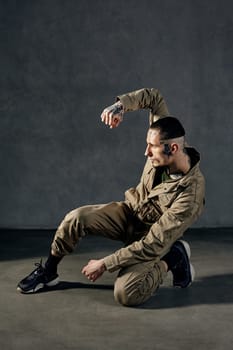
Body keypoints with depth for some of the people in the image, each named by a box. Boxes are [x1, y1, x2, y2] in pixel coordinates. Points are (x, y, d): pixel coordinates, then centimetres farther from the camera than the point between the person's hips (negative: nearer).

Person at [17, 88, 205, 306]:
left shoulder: (190, 196, -35)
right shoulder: (166, 139, -19)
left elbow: (153, 245, -32)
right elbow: (154, 97, -6)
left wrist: (105, 264, -26)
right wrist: (121, 105, -25)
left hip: (151, 236, -5)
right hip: (131, 211, 6)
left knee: (126, 294, -28)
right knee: (77, 217, -21)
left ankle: (171, 258, -2)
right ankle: (48, 271, 3)